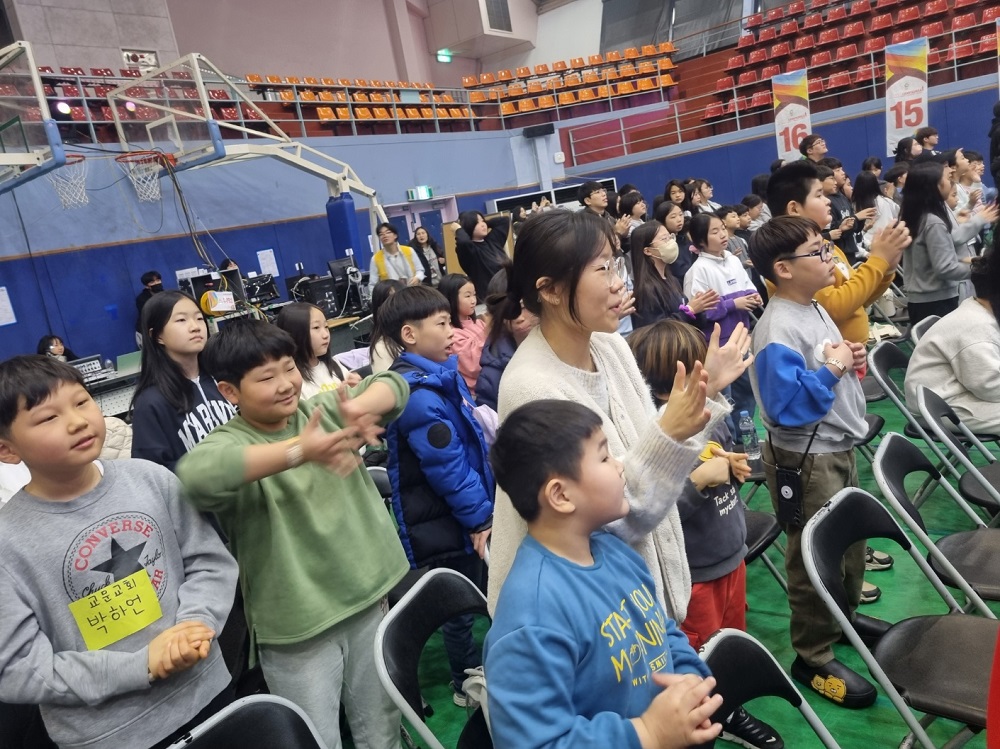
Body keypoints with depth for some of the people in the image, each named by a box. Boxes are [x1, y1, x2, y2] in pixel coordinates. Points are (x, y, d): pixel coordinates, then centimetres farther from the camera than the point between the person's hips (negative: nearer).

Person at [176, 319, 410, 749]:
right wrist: (300, 450, -43)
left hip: (368, 597, 5)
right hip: (299, 627, -4)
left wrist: (359, 408, -23)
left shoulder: (322, 410, 1)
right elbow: (196, 475, -37)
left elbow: (391, 386, -1)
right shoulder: (230, 442, -15)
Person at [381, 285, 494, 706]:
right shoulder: (417, 392, -25)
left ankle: (477, 672, 43)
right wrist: (480, 516, -15)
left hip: (458, 511, 9)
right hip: (439, 520, -9)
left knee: (476, 592, 23)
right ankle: (469, 683, 32)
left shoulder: (442, 371, 5)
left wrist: (484, 505, 13)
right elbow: (446, 465, -24)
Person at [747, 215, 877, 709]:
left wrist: (851, 360, 2)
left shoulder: (816, 310, 6)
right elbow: (787, 406, -31)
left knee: (851, 540, 25)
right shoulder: (778, 332, -25)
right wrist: (832, 370, -27)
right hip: (805, 460, -10)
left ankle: (847, 617, 49)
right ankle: (814, 659, 23)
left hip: (838, 447, 10)